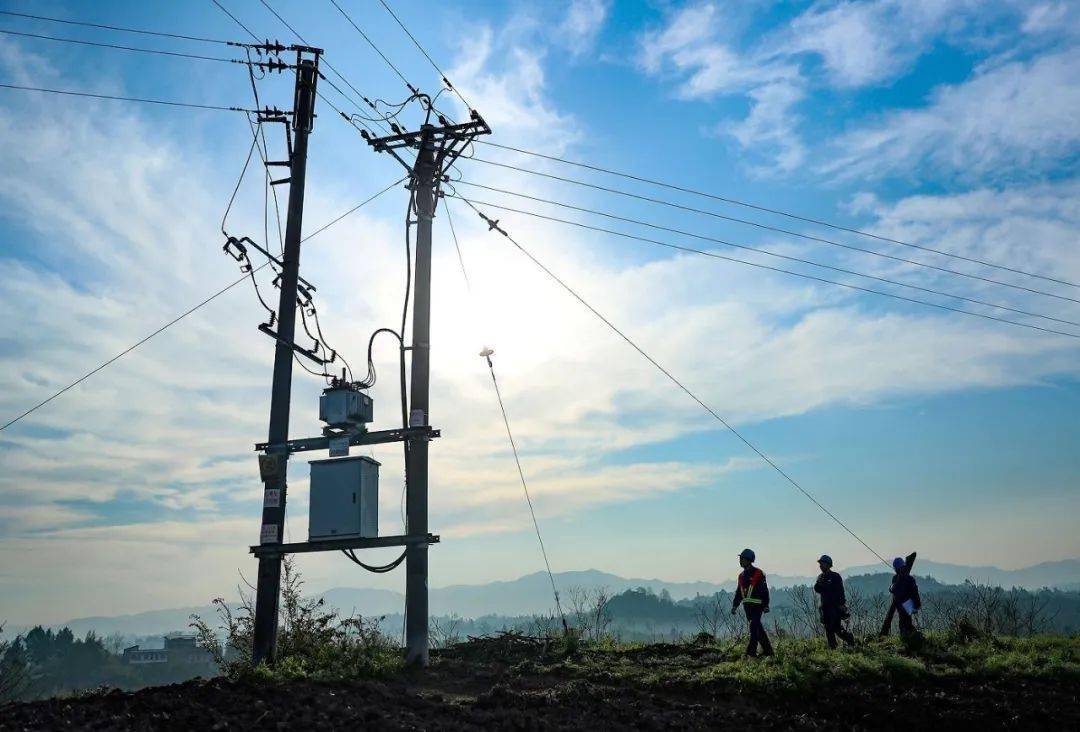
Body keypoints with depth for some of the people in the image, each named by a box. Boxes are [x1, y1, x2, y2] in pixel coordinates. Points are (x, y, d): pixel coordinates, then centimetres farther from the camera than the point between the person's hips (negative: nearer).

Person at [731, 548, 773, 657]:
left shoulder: (758, 574, -6)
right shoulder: (742, 575, 15)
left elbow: (764, 591, -8)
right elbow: (738, 592, 20)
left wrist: (766, 605, -12)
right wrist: (735, 605, 12)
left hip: (757, 605, -7)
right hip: (747, 605, 7)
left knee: (754, 627, -14)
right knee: (757, 627, 10)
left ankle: (751, 651, -14)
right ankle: (767, 650, 20)